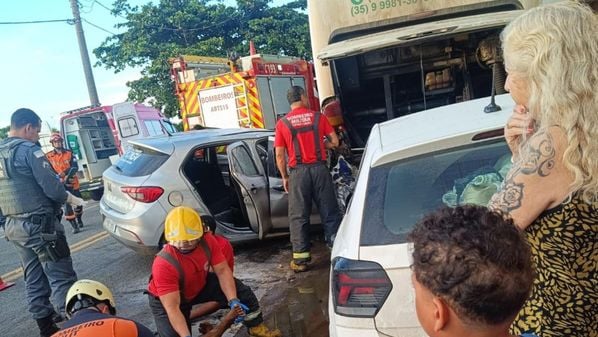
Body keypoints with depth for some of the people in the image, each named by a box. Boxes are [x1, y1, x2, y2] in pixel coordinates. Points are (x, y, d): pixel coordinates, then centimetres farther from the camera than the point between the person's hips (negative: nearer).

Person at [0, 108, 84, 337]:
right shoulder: (29, 150, -15)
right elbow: (52, 188, -17)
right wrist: (73, 199, 0)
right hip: (39, 224, -9)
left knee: (34, 278, 16)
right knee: (61, 277, -4)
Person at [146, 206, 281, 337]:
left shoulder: (207, 241, -24)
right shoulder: (163, 265, -38)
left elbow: (223, 271, -19)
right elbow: (172, 308, -37)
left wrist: (233, 301, -31)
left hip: (200, 286, 4)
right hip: (165, 299, -4)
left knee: (242, 292, -3)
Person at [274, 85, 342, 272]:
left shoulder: (282, 123, 1)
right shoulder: (318, 117, 2)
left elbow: (279, 155, -1)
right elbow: (334, 142, 3)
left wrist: (284, 177, 9)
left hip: (298, 172, 0)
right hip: (319, 168, 1)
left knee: (298, 216, 6)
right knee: (329, 211, 10)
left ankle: (300, 259, 9)